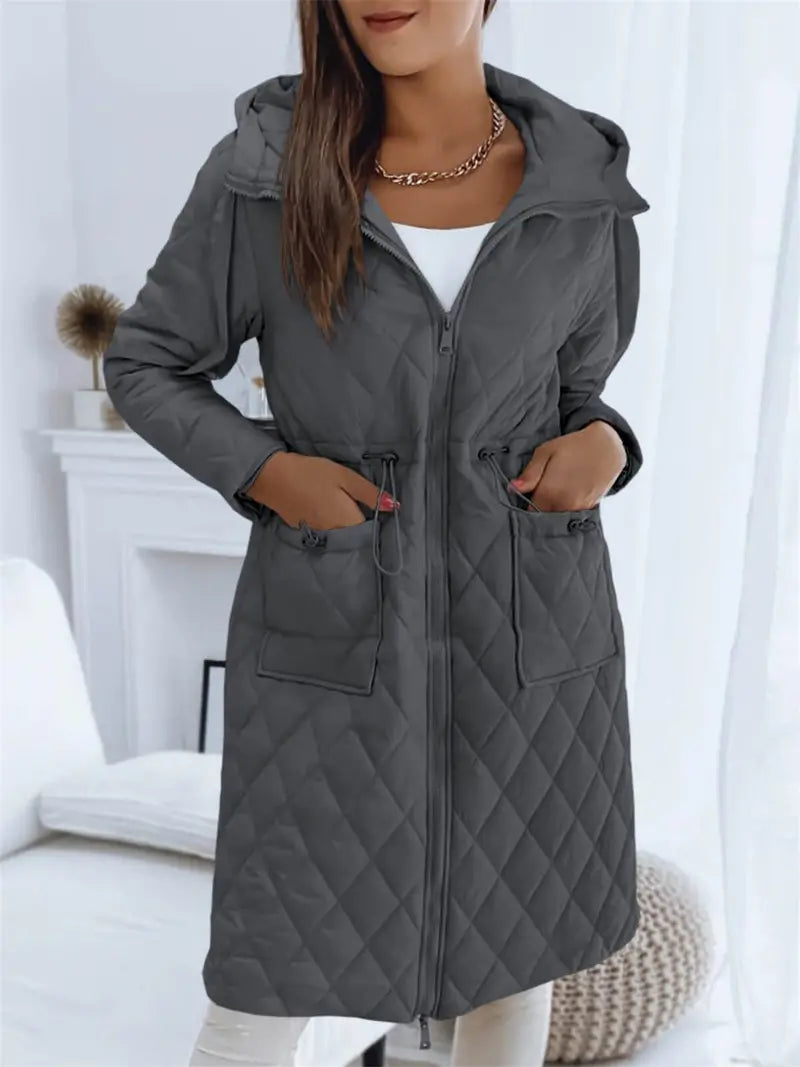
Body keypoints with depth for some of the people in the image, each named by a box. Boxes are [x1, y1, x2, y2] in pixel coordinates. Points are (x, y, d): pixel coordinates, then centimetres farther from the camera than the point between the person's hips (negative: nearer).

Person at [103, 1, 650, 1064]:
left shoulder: (583, 191, -2)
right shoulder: (262, 170, -7)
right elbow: (145, 365, 3)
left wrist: (602, 446, -10)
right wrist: (264, 470, -14)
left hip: (528, 635, 3)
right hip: (336, 638, -2)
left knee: (517, 951, 17)